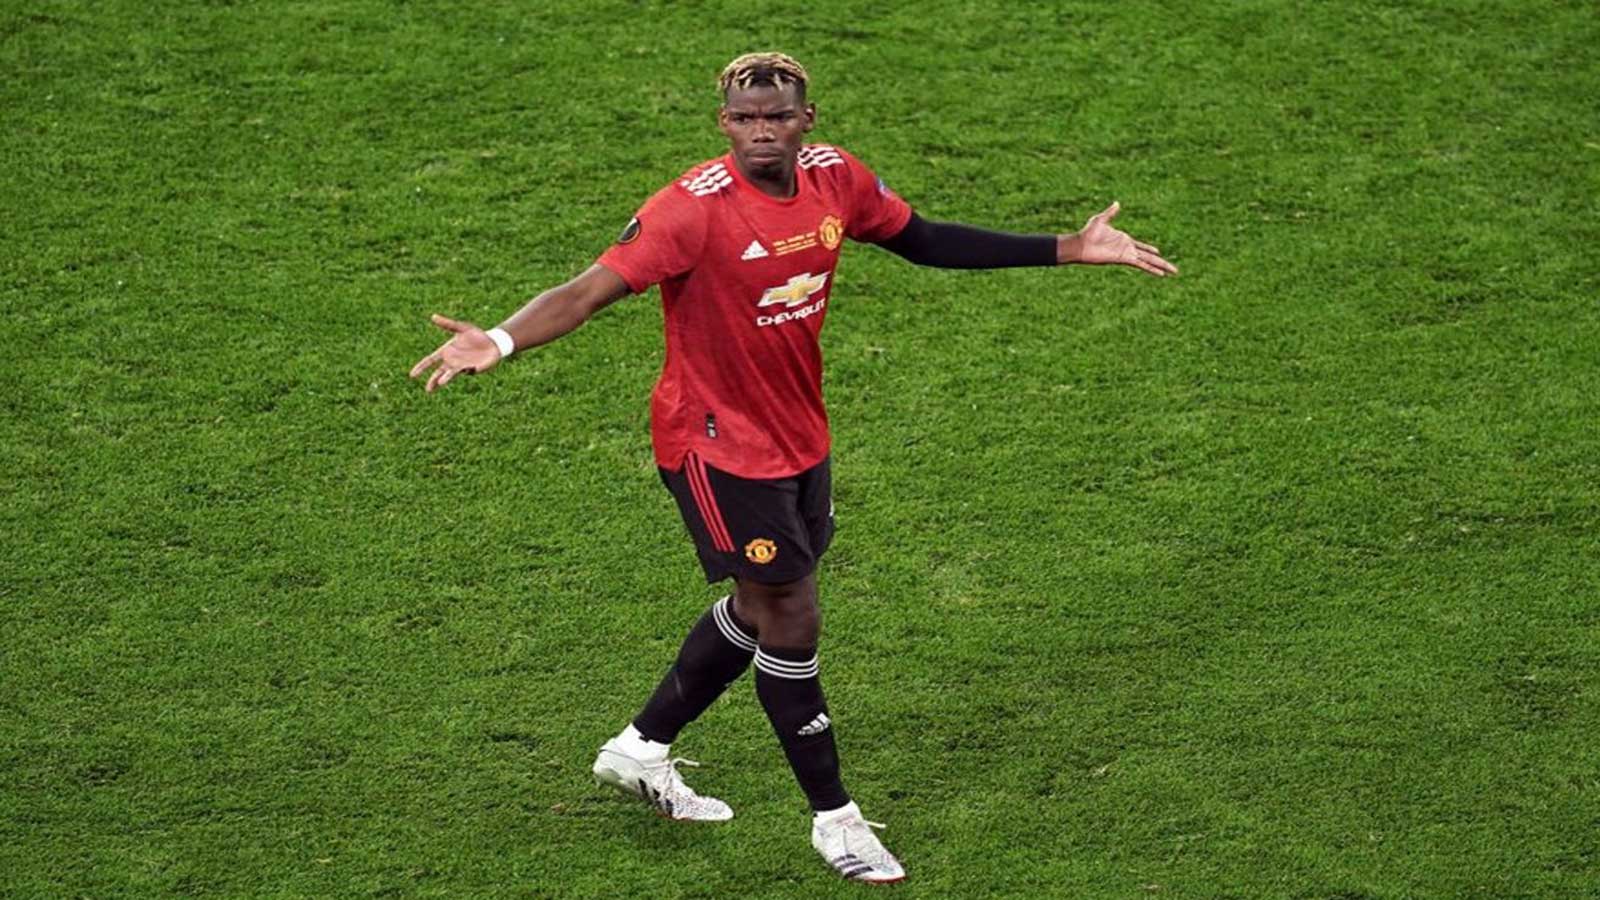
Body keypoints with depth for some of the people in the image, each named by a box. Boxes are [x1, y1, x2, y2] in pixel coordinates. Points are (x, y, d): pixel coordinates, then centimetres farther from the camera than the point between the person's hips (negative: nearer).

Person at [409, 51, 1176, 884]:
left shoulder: (835, 179, -5)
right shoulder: (695, 207, -24)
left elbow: (924, 240, 10)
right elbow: (592, 290, -29)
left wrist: (1065, 250, 9)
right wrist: (500, 342, -47)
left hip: (799, 434, 7)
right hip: (717, 443, -7)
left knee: (760, 608, 20)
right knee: (791, 620, -2)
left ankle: (641, 748, 40)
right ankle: (833, 819, 14)